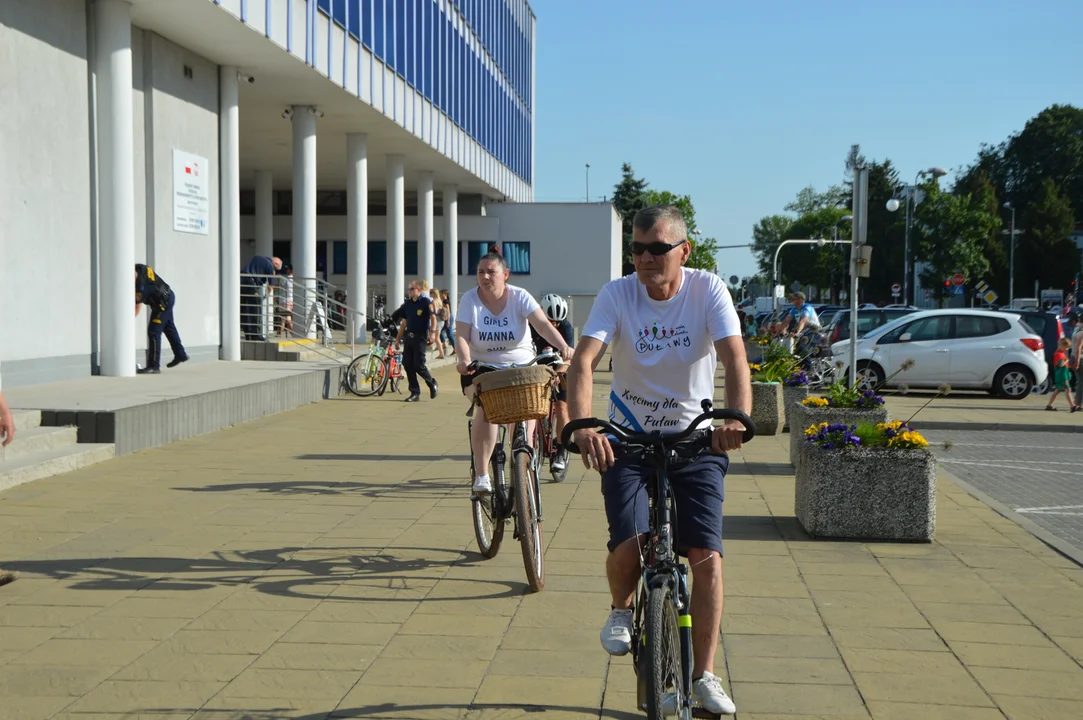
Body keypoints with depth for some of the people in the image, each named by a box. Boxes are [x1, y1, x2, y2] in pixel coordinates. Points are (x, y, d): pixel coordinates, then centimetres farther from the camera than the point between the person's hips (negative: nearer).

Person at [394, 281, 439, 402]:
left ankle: (432, 384, 15)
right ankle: (415, 393, 7)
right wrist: (398, 338, 15)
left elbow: (433, 318, -10)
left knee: (418, 364, -10)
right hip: (409, 337, 7)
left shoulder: (426, 302, -4)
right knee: (407, 364, 0)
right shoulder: (407, 304, 14)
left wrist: (432, 332, -24)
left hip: (421, 337, -6)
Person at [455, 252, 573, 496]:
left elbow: (543, 325, -21)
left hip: (521, 367, 1)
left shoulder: (519, 297, -8)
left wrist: (563, 346, -39)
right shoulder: (470, 299, -6)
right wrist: (464, 360, -37)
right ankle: (481, 475, -19)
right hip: (481, 369, -1)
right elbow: (461, 336, -16)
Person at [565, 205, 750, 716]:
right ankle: (621, 608, 17)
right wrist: (582, 425, -44)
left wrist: (738, 419, -45)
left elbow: (734, 359, -25)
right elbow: (584, 359, -25)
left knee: (707, 556, -7)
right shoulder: (617, 294, -12)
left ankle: (704, 675, 9)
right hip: (628, 439, 0)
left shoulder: (708, 290, -12)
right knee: (630, 545, -19)